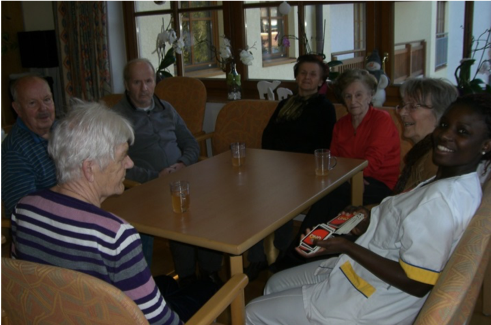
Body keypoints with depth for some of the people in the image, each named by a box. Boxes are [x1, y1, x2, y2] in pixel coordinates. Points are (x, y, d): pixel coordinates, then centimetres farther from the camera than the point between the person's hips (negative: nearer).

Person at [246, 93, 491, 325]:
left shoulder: (441, 200, -30)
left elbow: (415, 283, -28)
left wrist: (347, 247, -23)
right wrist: (367, 220, 5)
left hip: (370, 303, -10)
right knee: (276, 283, 23)